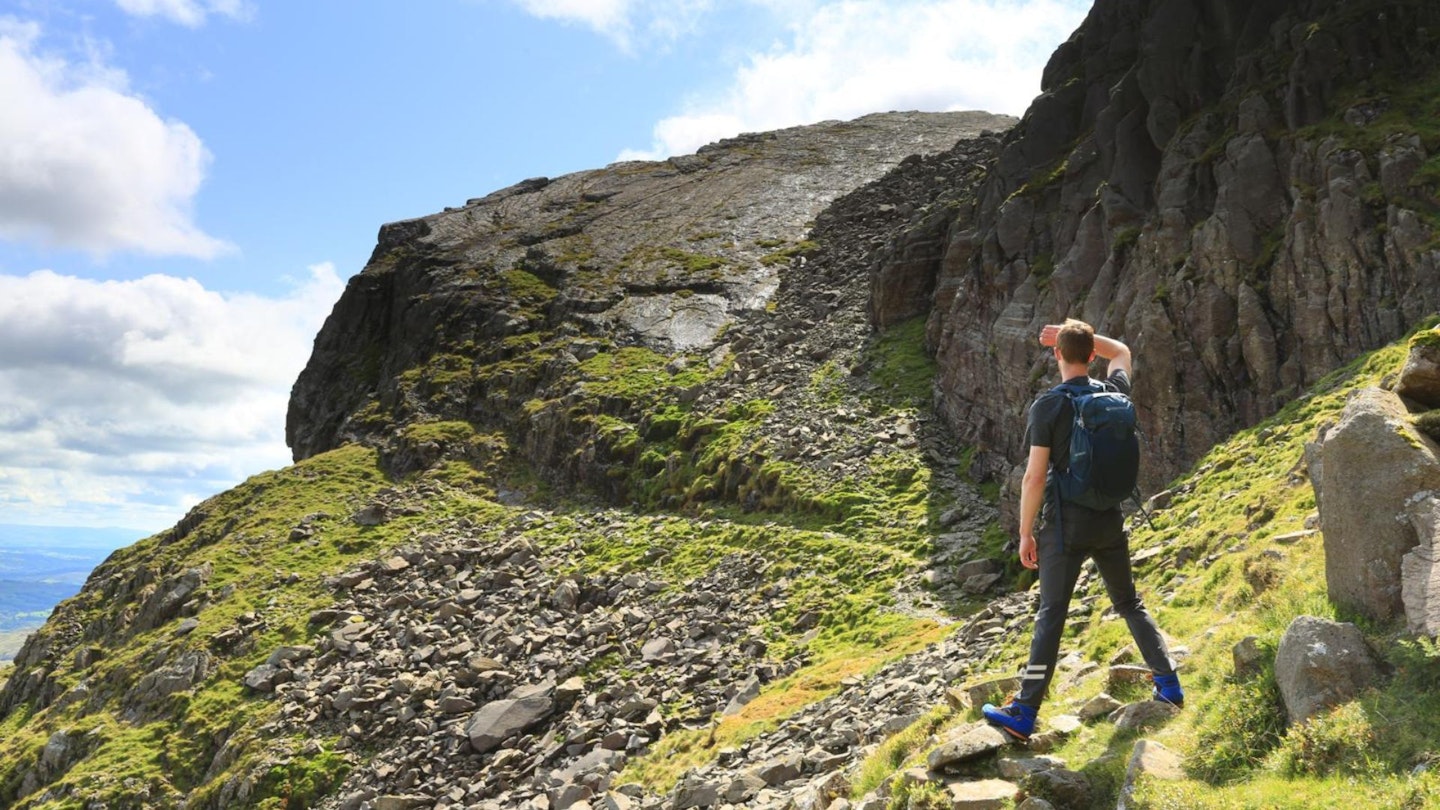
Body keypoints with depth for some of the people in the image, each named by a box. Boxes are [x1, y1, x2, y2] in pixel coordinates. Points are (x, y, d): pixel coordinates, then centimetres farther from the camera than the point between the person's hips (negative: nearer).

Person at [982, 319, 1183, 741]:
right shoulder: (1115, 394, 2)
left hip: (1066, 527, -4)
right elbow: (1122, 352, 26)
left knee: (1050, 616, -2)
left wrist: (1025, 533, -6)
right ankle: (1169, 684, 25)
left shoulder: (1047, 405, -13)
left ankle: (1024, 713, 1)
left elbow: (1034, 476, -15)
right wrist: (1079, 335, 15)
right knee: (1130, 604, 22)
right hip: (1111, 523, 5)